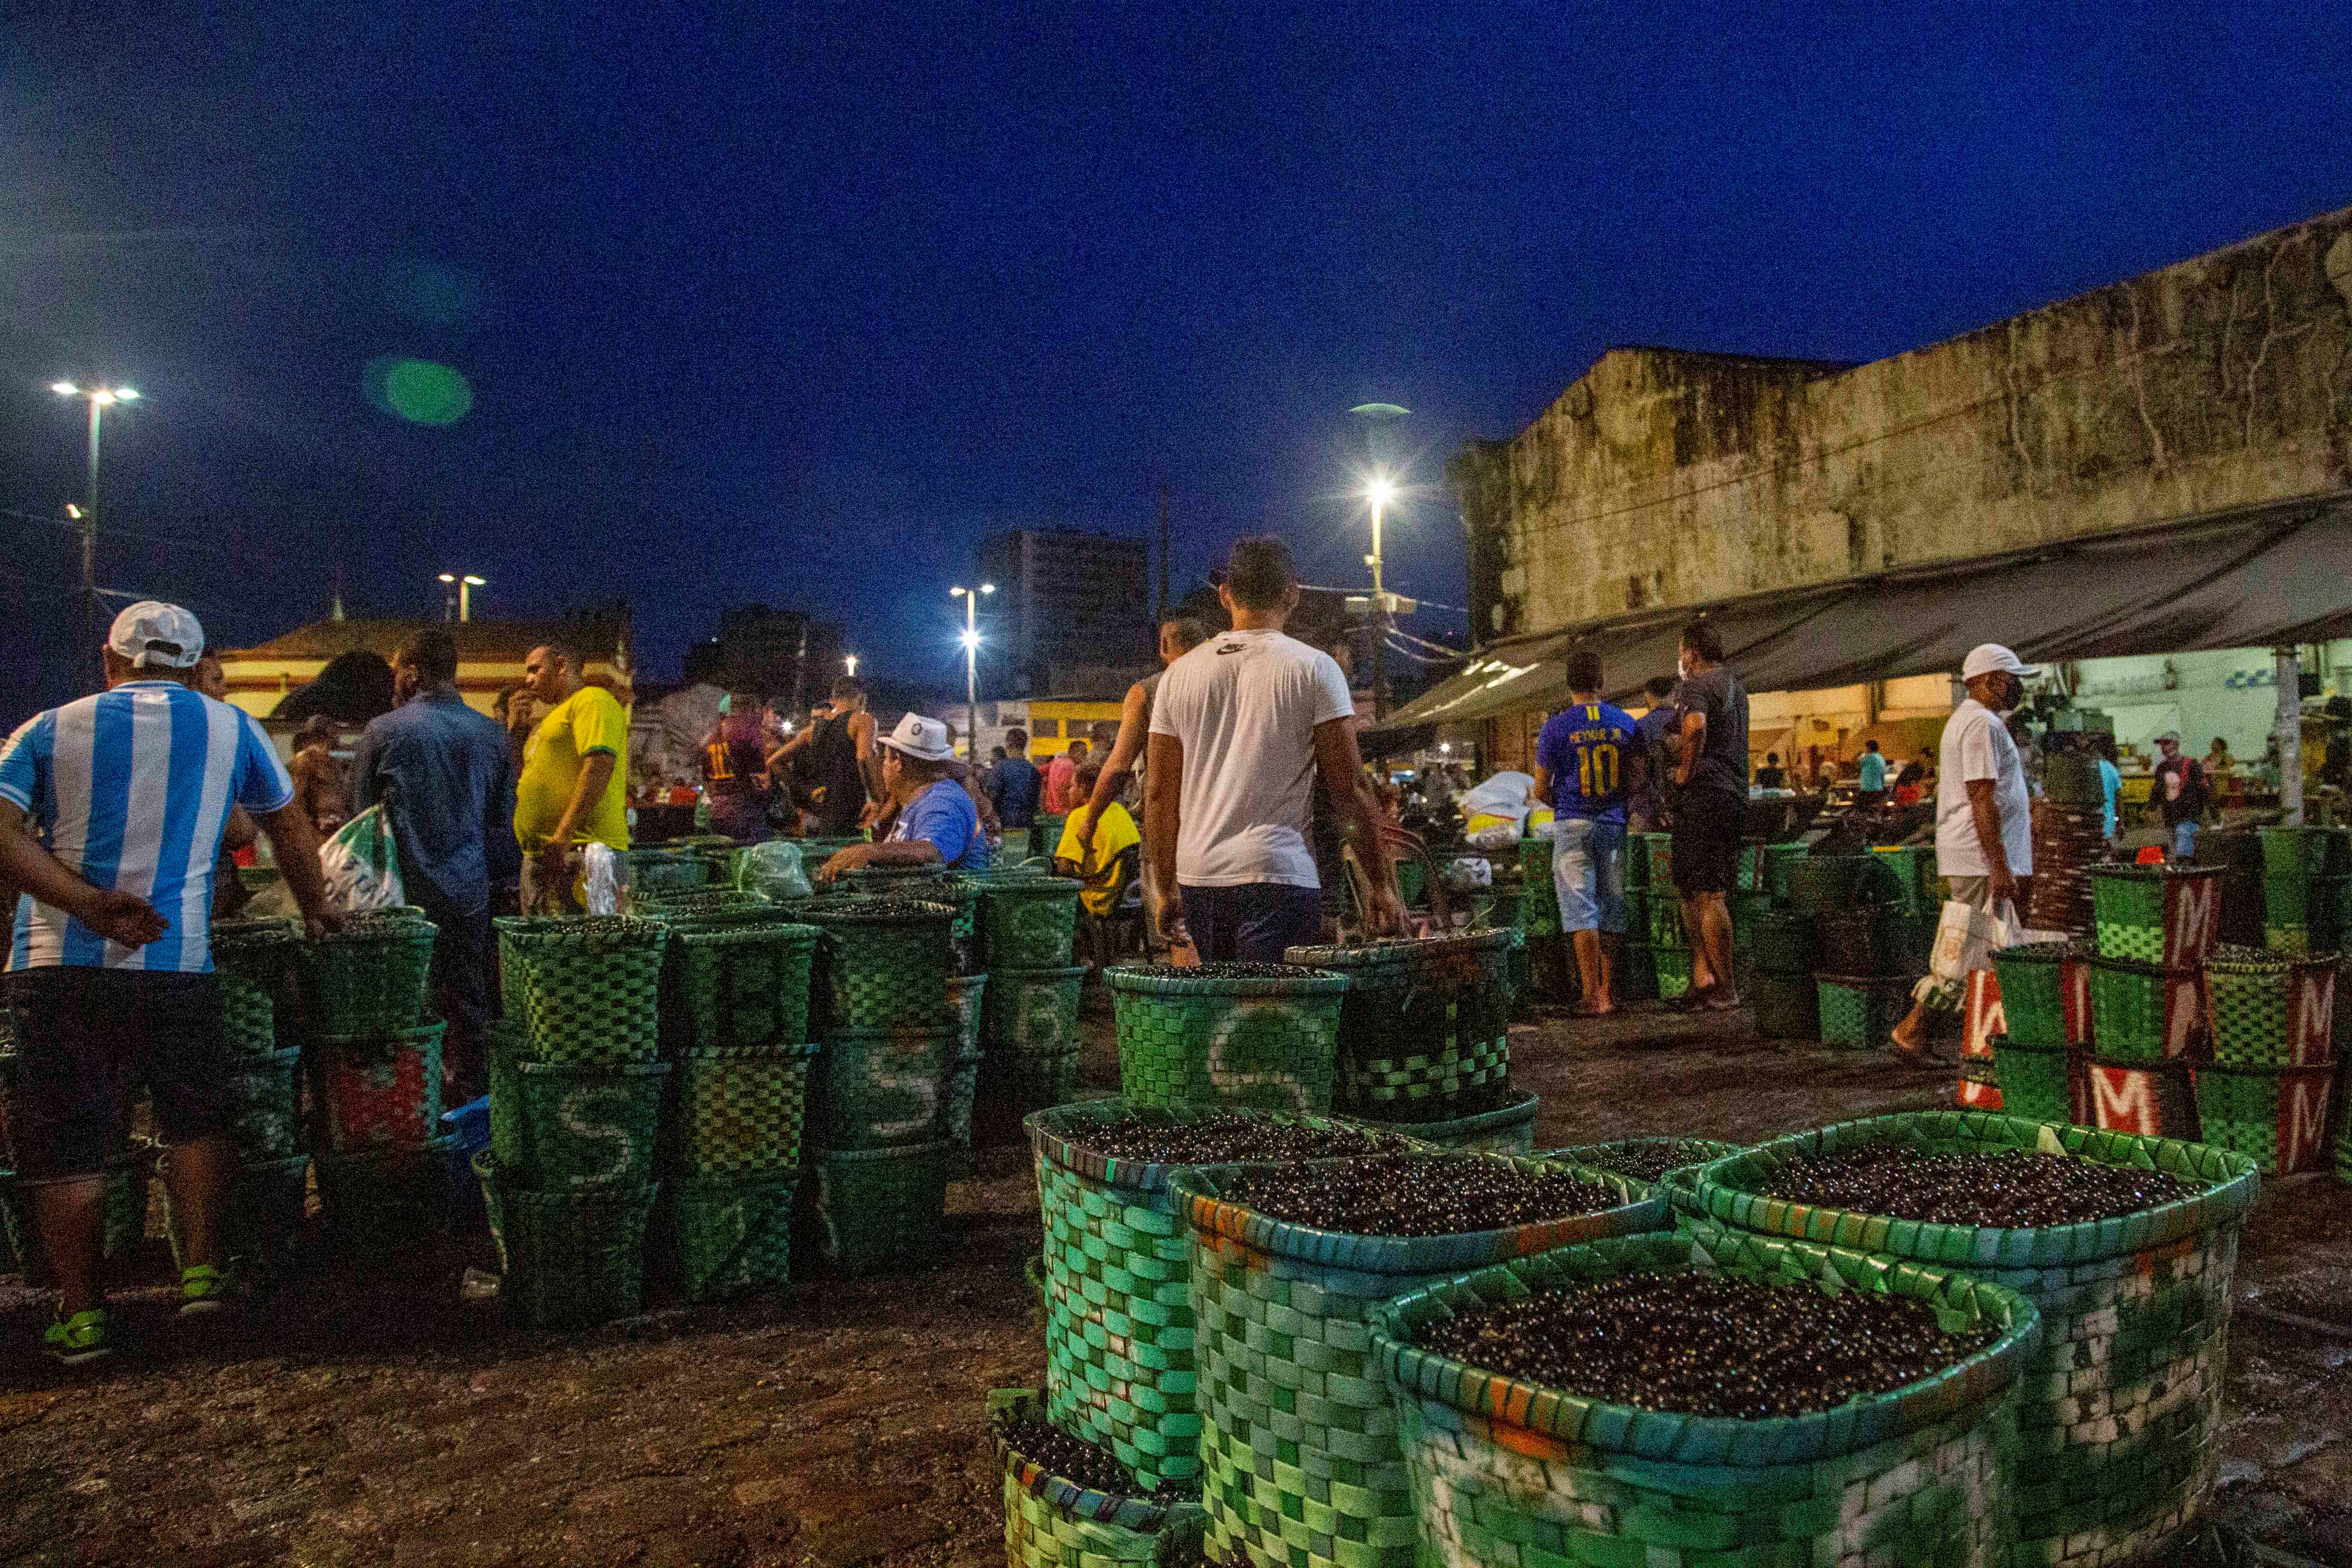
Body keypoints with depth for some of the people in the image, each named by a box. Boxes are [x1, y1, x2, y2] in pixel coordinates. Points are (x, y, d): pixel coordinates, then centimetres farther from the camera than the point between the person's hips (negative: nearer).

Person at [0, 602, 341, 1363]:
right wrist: (315, 911, 31)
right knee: (197, 1117, 18)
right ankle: (203, 1271, 15)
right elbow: (292, 829, 18)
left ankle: (81, 1312, 15)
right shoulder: (229, 728, 8)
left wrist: (87, 902, -12)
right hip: (174, 966, 0)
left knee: (64, 1141, 9)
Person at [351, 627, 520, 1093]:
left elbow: (359, 815, 5)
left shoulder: (382, 731, -3)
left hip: (404, 892, -2)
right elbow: (505, 822, 9)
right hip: (468, 892, 2)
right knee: (467, 1002, 7)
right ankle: (471, 1098, 12)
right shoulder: (491, 735, 4)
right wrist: (499, 877, 18)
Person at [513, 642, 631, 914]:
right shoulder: (551, 720, 29)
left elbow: (599, 767, -18)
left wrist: (563, 835, -24)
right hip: (538, 857, 10)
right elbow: (524, 783, 31)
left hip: (578, 851, -10)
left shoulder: (593, 700, -2)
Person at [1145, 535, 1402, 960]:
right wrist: (1383, 885, 2)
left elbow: (1158, 795, 9)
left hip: (1197, 877, 4)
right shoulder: (1314, 668, -2)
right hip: (1279, 876, -4)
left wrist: (1168, 892, 16)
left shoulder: (1180, 673, 9)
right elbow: (1349, 791, -5)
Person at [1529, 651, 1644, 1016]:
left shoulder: (1555, 728, -6)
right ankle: (1609, 993, 12)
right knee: (1612, 908, 9)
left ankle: (1592, 996, -6)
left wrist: (1537, 794, 20)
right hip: (1613, 825, 3)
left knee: (1580, 909, -2)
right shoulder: (1625, 724, 4)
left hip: (1573, 824, -3)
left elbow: (1541, 791, -2)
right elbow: (1636, 783, 6)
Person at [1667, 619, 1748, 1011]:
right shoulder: (1735, 685, 20)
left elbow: (1695, 725, -31)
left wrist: (1686, 771, -19)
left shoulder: (1697, 685, -10)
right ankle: (1703, 975, 14)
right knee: (1688, 888, 16)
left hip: (1705, 793, -10)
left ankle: (1725, 989, 0)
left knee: (1709, 895, -5)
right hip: (1735, 796, 10)